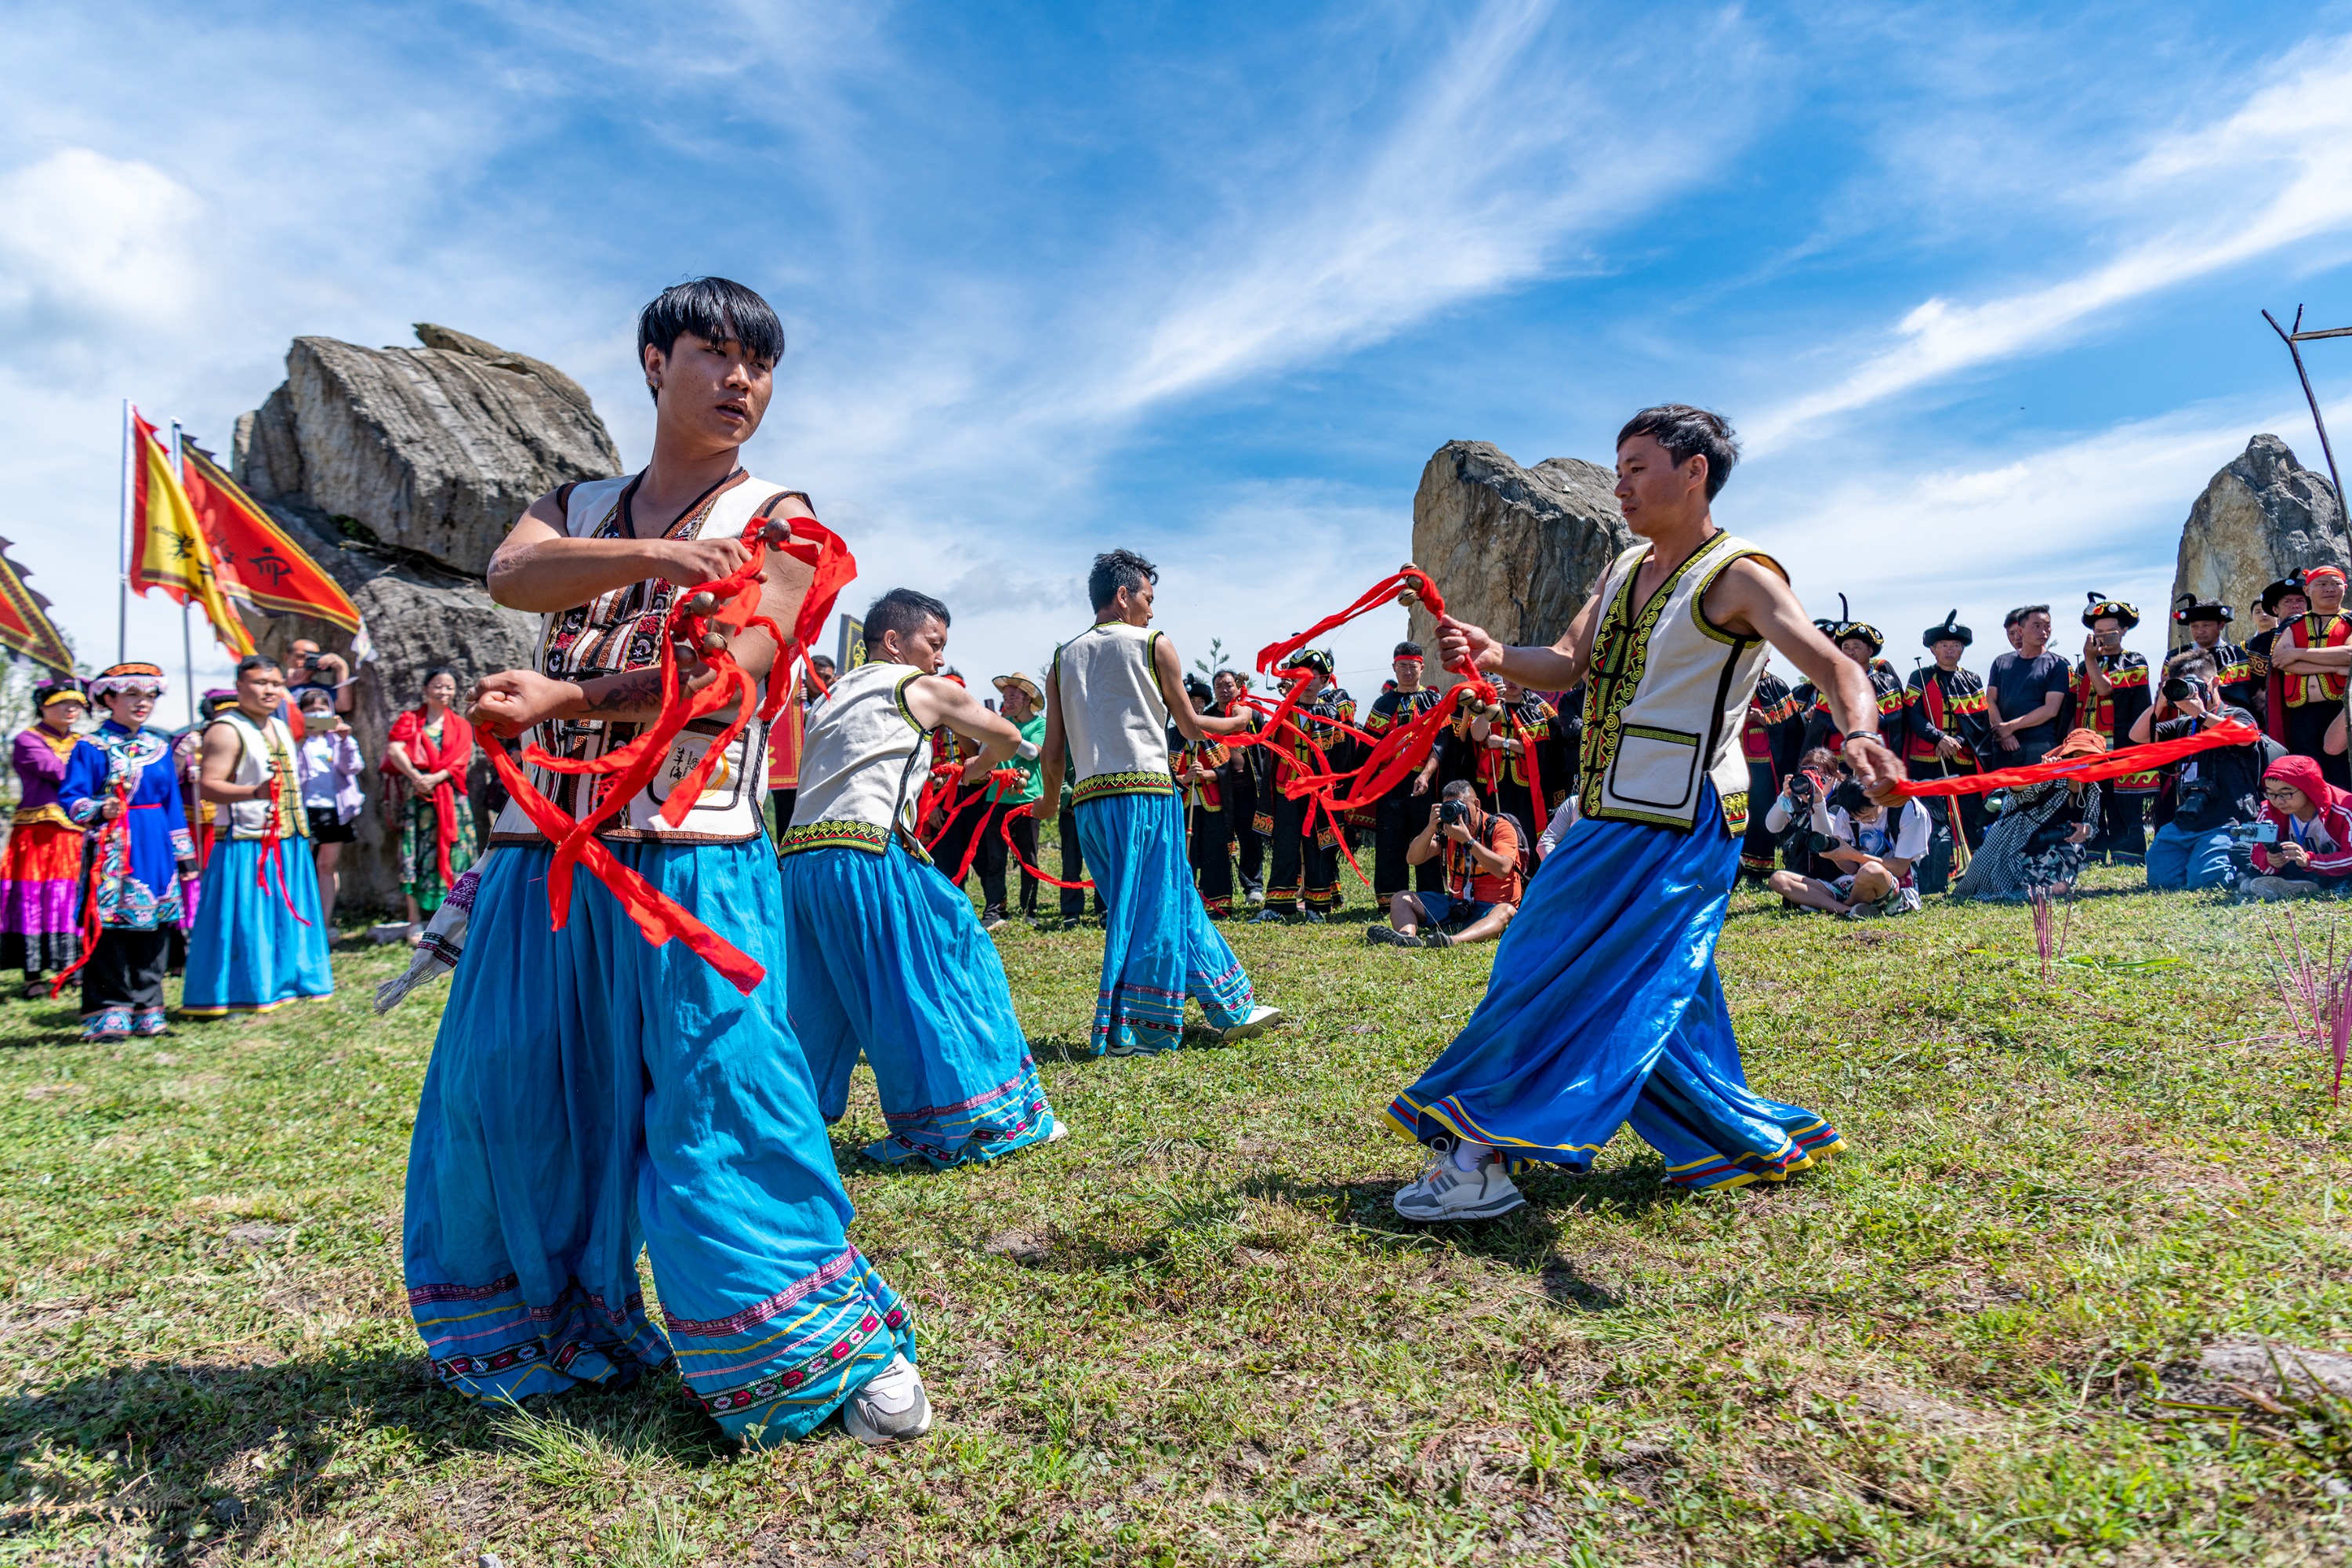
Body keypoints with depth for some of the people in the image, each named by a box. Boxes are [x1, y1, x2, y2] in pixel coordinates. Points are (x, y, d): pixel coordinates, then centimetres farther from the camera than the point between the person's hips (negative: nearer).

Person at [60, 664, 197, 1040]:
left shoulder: (159, 746, 14)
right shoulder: (92, 747, -1)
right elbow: (71, 797, -7)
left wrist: (184, 852, 15)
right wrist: (98, 809, -29)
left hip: (156, 848, 5)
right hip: (113, 849, -5)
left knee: (155, 929, 7)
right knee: (112, 928, -5)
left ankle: (146, 1012, 15)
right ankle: (109, 1014, 3)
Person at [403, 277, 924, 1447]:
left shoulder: (776, 518, 6)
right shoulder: (575, 508, 18)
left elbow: (730, 676, -10)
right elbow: (511, 575, -7)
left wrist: (559, 701, -20)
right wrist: (650, 555, -25)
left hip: (693, 861, -5)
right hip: (544, 856, 5)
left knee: (720, 1109, -9)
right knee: (502, 1104, 10)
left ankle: (853, 1348, 5)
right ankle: (562, 1336, 33)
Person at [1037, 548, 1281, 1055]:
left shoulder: (1064, 658, 15)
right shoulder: (1154, 646, 2)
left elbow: (1053, 752, 11)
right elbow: (1190, 726, 8)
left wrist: (1049, 801, 27)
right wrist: (1239, 722, 26)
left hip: (1089, 798, 6)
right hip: (1145, 790, -6)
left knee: (1176, 900, 14)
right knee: (1151, 908, 1)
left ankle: (1229, 1007, 23)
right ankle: (1126, 1030, 3)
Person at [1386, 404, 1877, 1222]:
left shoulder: (1738, 576, -11)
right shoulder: (1623, 571, 14)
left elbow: (1836, 667, -22)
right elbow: (1566, 666, 8)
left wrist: (1859, 734, -43)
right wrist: (1496, 656, -12)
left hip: (1680, 827, -8)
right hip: (1614, 817, 8)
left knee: (1568, 977, -9)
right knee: (1647, 993, 14)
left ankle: (1483, 1154, -3)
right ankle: (1755, 1137, 29)